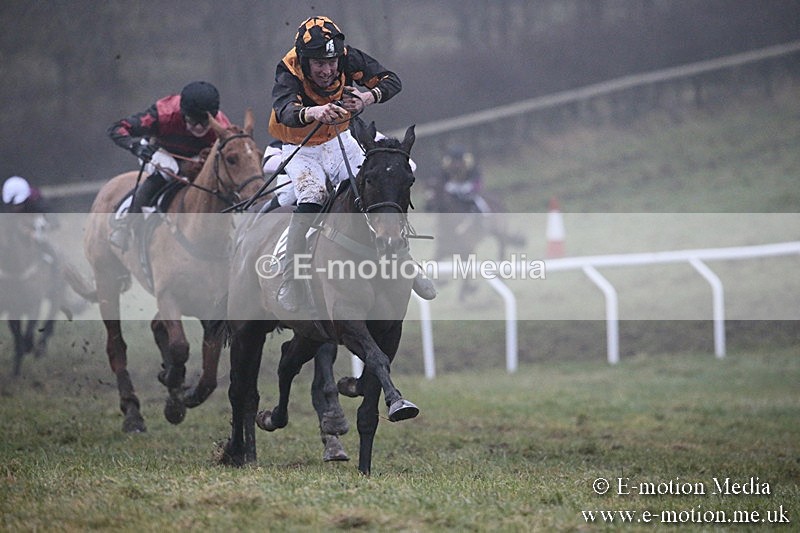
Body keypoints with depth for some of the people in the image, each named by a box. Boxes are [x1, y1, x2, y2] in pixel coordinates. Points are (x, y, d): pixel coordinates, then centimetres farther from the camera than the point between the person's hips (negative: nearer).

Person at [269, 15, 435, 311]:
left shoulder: (349, 59, -18)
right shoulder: (288, 72, -28)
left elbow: (392, 81, -23)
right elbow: (285, 111, -47)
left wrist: (370, 96, -46)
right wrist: (313, 113, -69)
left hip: (339, 140, 4)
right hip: (301, 148, -3)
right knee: (311, 198, -28)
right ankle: (290, 282, -18)